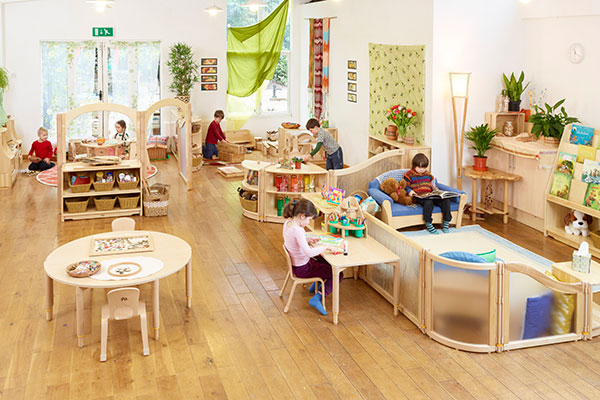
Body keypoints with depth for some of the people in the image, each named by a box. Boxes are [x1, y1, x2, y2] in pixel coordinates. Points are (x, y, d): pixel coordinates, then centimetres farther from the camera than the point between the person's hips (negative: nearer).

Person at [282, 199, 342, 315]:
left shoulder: (288, 223, -4)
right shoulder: (298, 230, -33)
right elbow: (309, 252, -40)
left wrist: (308, 240, 3)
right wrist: (326, 247, -28)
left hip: (295, 263, 9)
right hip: (303, 269, -9)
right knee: (338, 274, -2)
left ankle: (315, 286, 36)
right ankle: (316, 298, -6)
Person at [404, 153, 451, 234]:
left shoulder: (428, 175, 23)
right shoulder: (409, 175, 7)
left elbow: (433, 186, 28)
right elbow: (406, 186, 4)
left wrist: (436, 191, 7)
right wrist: (410, 191, -16)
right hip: (418, 197, -5)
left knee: (446, 200, -20)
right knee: (428, 202, -40)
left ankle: (446, 222, -11)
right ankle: (428, 224, -30)